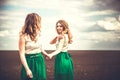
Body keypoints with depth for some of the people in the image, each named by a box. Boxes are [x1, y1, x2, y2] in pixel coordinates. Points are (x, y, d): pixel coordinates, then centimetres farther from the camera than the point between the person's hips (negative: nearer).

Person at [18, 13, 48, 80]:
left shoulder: (38, 34, 2)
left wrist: (46, 54, 31)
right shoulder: (24, 36, -15)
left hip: (40, 60, 6)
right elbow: (22, 54, -15)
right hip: (29, 62, -5)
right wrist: (27, 69, -18)